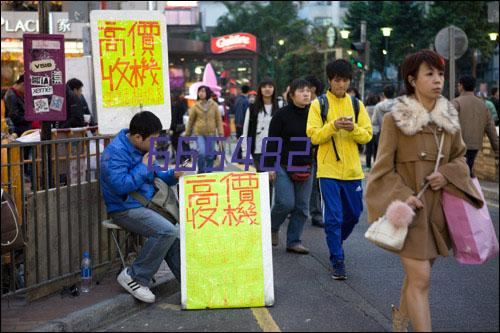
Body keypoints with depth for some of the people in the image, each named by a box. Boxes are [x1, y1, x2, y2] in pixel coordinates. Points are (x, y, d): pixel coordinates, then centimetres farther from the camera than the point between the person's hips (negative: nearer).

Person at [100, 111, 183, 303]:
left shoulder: (144, 149, 12)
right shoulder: (115, 152, -15)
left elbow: (156, 177, 22)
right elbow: (120, 185, -25)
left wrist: (173, 175, 1)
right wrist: (144, 166, -16)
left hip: (147, 204, 8)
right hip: (126, 210, -8)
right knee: (167, 231, -27)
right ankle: (134, 277, -14)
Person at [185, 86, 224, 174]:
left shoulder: (214, 105, 1)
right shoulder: (195, 106, 0)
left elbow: (219, 120, 2)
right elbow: (190, 121, 7)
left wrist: (221, 133, -6)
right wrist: (187, 135, 10)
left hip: (211, 133, 1)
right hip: (199, 133, -1)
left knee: (210, 155, 7)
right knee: (201, 152, -17)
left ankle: (208, 172, 23)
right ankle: (201, 172, 3)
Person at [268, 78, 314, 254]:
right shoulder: (282, 115, -5)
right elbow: (272, 142, -6)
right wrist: (269, 166, -12)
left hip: (305, 167, 5)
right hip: (283, 165, -4)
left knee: (302, 207, 3)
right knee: (286, 203, -12)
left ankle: (294, 241, 13)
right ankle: (272, 227, 17)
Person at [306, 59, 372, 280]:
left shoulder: (356, 104, 8)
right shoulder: (318, 105, 0)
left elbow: (367, 135, 5)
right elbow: (314, 136, -7)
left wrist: (354, 128, -15)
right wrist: (333, 126, -23)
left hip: (352, 169, 4)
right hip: (329, 169, -4)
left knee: (354, 213, 13)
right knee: (333, 216, -5)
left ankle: (336, 242, 39)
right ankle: (337, 261, 2)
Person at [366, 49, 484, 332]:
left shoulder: (450, 118, 7)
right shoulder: (395, 118, -8)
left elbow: (460, 158, 17)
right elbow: (383, 169, -6)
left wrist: (447, 174, -4)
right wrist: (403, 196, -19)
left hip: (438, 207, 6)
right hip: (410, 207, -5)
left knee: (418, 273, 16)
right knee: (421, 279, -11)